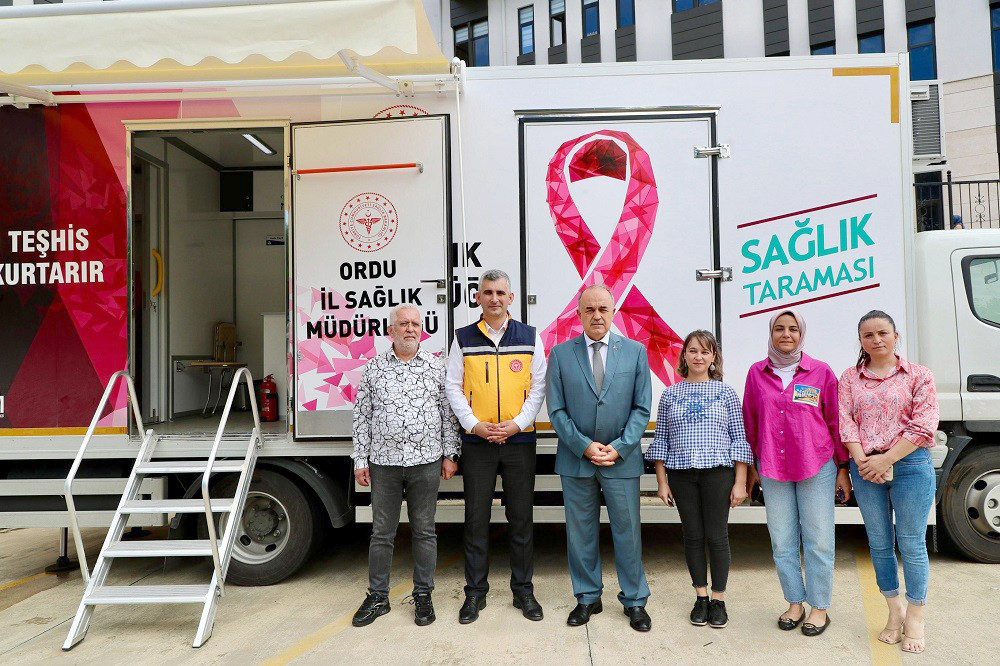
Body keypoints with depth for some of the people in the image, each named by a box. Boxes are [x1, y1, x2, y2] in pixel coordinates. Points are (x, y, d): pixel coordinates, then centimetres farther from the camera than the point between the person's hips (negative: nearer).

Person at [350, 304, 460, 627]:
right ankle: (377, 597, 23)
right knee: (381, 532, 9)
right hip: (384, 462, 1)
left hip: (426, 461, 0)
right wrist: (360, 459, 2)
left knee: (424, 531, 9)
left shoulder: (436, 367, 3)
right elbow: (362, 416, 5)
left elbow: (448, 413, 4)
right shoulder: (373, 368, 4)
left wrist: (449, 455, 0)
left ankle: (423, 596, 22)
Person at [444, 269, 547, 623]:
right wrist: (475, 424, -9)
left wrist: (517, 424, -10)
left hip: (520, 440, 0)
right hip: (476, 441, 0)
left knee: (521, 518, 7)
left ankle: (523, 590, 21)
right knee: (476, 518, 6)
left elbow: (538, 386, 2)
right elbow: (452, 387, 3)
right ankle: (475, 592, 19)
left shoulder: (529, 337, 4)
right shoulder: (463, 338, 5)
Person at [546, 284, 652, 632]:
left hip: (622, 458, 0)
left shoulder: (635, 351, 1)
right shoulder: (560, 354, 1)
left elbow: (641, 408, 0)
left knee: (627, 531, 8)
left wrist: (618, 448, -10)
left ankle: (634, 601, 25)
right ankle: (587, 597, 27)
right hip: (576, 458, 1)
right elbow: (556, 410, -2)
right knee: (580, 532, 11)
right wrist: (585, 446, -11)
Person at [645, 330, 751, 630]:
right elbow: (660, 439, 7)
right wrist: (662, 481, 3)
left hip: (718, 473, -1)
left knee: (717, 536, 4)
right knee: (693, 535, 9)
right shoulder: (670, 394, 5)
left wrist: (740, 482, -3)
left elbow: (739, 439, 2)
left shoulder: (726, 392, 3)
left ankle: (718, 599, 21)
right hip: (681, 473, 1)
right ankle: (701, 597, 24)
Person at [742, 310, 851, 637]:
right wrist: (750, 466, 11)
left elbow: (836, 422, 2)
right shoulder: (757, 373, 4)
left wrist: (843, 468, 3)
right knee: (782, 541, 9)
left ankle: (819, 607, 19)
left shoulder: (821, 372, -1)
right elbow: (750, 423, 9)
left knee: (818, 540, 4)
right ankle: (795, 603, 24)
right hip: (772, 470, 2)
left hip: (816, 468, -2)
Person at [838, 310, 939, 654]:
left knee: (911, 543, 2)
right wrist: (863, 461, -13)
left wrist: (886, 459, -14)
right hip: (865, 469, 3)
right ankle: (895, 612, 25)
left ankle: (915, 618, 17)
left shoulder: (918, 376, 2)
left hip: (910, 466, -2)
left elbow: (923, 426, -7)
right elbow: (845, 422, 0)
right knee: (879, 542, 10)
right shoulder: (850, 378, 9)